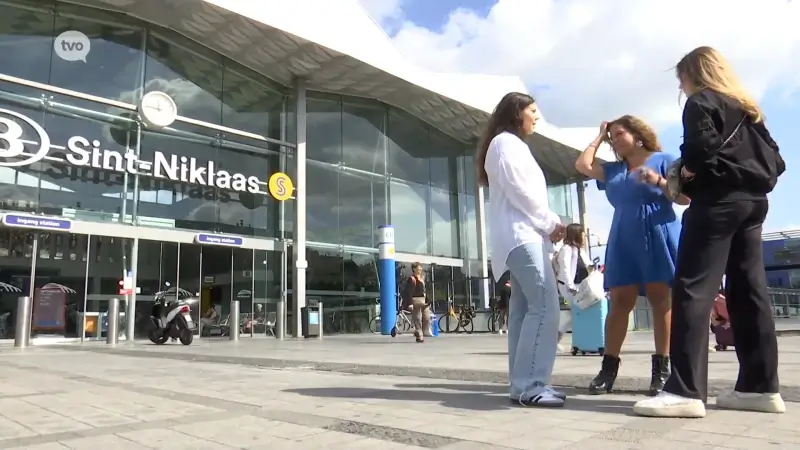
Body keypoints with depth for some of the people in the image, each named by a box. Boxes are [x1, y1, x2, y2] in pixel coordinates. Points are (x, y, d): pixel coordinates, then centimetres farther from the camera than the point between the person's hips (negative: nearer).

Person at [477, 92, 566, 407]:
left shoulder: (511, 145, 28)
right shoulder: (506, 143, -3)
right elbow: (520, 192, -13)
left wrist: (549, 224, 8)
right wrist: (551, 224, -5)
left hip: (523, 235, 10)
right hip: (521, 235, -10)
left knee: (524, 308, 4)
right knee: (545, 306, -17)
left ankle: (523, 382, 6)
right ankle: (529, 385, -17)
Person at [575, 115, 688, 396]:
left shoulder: (662, 160, 5)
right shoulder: (613, 170, 18)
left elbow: (686, 197, 0)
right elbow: (583, 165, 6)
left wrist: (659, 181, -18)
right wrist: (599, 137, 18)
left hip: (659, 239, -4)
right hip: (623, 242, 4)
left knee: (661, 301, 0)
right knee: (619, 302, -2)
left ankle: (661, 368, 5)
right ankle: (609, 366, -2)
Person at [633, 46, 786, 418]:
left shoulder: (701, 102, 0)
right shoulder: (747, 107, 23)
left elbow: (703, 145, -19)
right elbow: (775, 160, 18)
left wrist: (688, 170, -2)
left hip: (718, 200, -9)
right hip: (753, 201, 9)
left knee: (693, 290, -13)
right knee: (749, 292, 7)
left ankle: (685, 391, -19)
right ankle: (761, 386, 10)